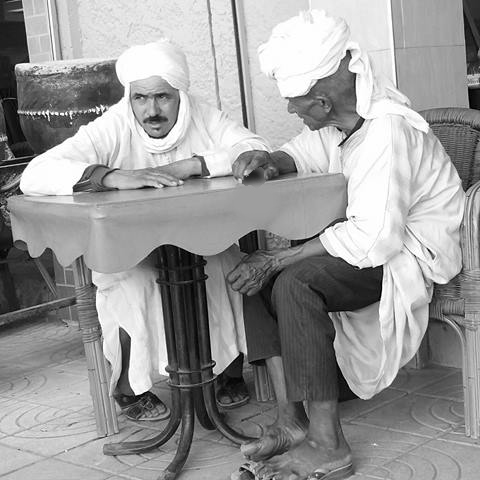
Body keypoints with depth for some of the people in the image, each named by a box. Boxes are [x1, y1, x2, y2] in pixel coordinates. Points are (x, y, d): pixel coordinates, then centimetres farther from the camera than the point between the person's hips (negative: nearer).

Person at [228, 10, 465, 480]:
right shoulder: (332, 117, 0)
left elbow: (374, 237, -32)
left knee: (294, 283, -29)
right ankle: (290, 420, -5)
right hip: (370, 236, 9)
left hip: (412, 252, -9)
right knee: (252, 273, -4)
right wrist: (269, 160, -8)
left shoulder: (387, 128, -28)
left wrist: (276, 259, -27)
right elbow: (300, 155, 18)